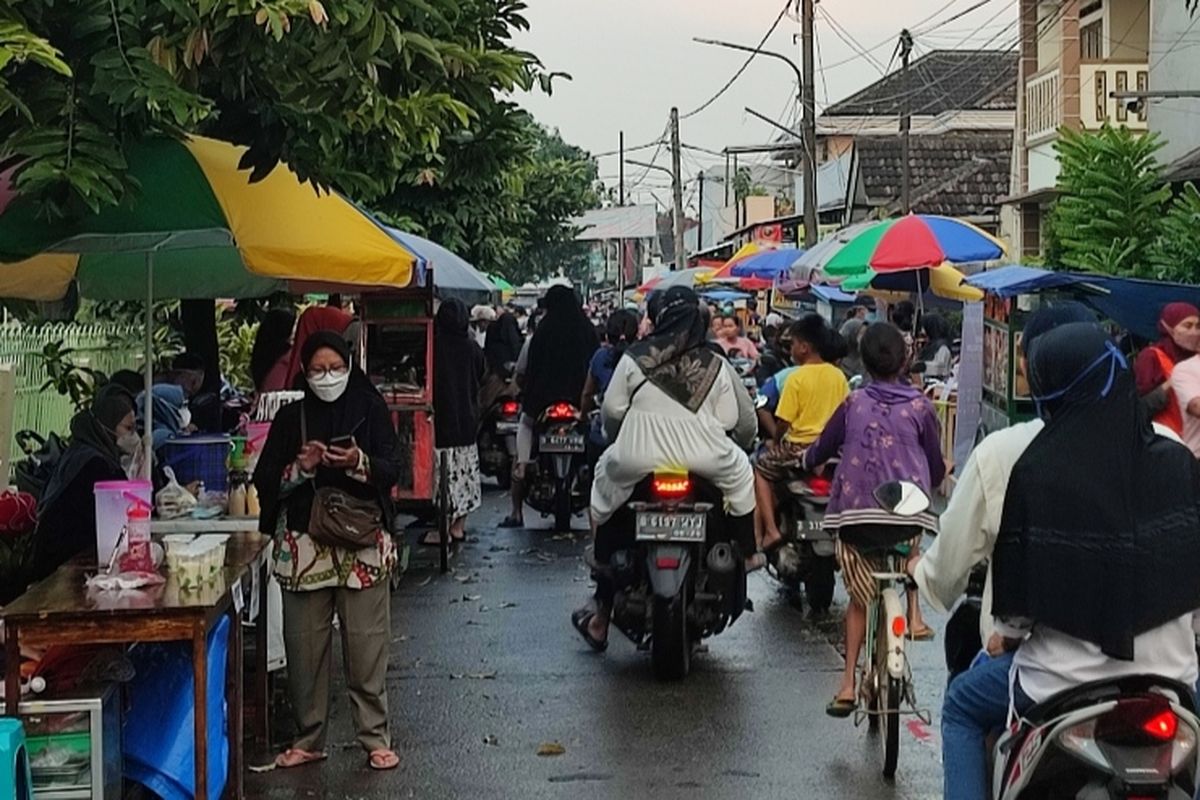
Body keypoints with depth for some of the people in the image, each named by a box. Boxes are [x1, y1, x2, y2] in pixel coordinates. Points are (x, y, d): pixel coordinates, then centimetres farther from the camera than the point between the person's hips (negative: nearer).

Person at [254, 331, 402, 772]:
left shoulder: (371, 409, 3)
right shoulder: (291, 417, 8)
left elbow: (392, 469, -3)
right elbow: (265, 480, 5)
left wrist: (360, 463, -22)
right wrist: (300, 468, -13)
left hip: (363, 545, -2)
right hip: (304, 547, 2)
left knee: (367, 647, 0)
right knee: (305, 647, 6)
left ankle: (376, 738, 11)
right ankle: (309, 739, 19)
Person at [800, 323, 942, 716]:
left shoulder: (853, 404, 7)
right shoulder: (920, 406, 3)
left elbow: (817, 454, 17)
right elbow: (937, 470, 11)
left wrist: (807, 459, 39)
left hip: (854, 516, 1)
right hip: (907, 514, -1)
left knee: (861, 599, 15)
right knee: (911, 545, 36)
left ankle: (848, 683, 10)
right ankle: (913, 614, 21)